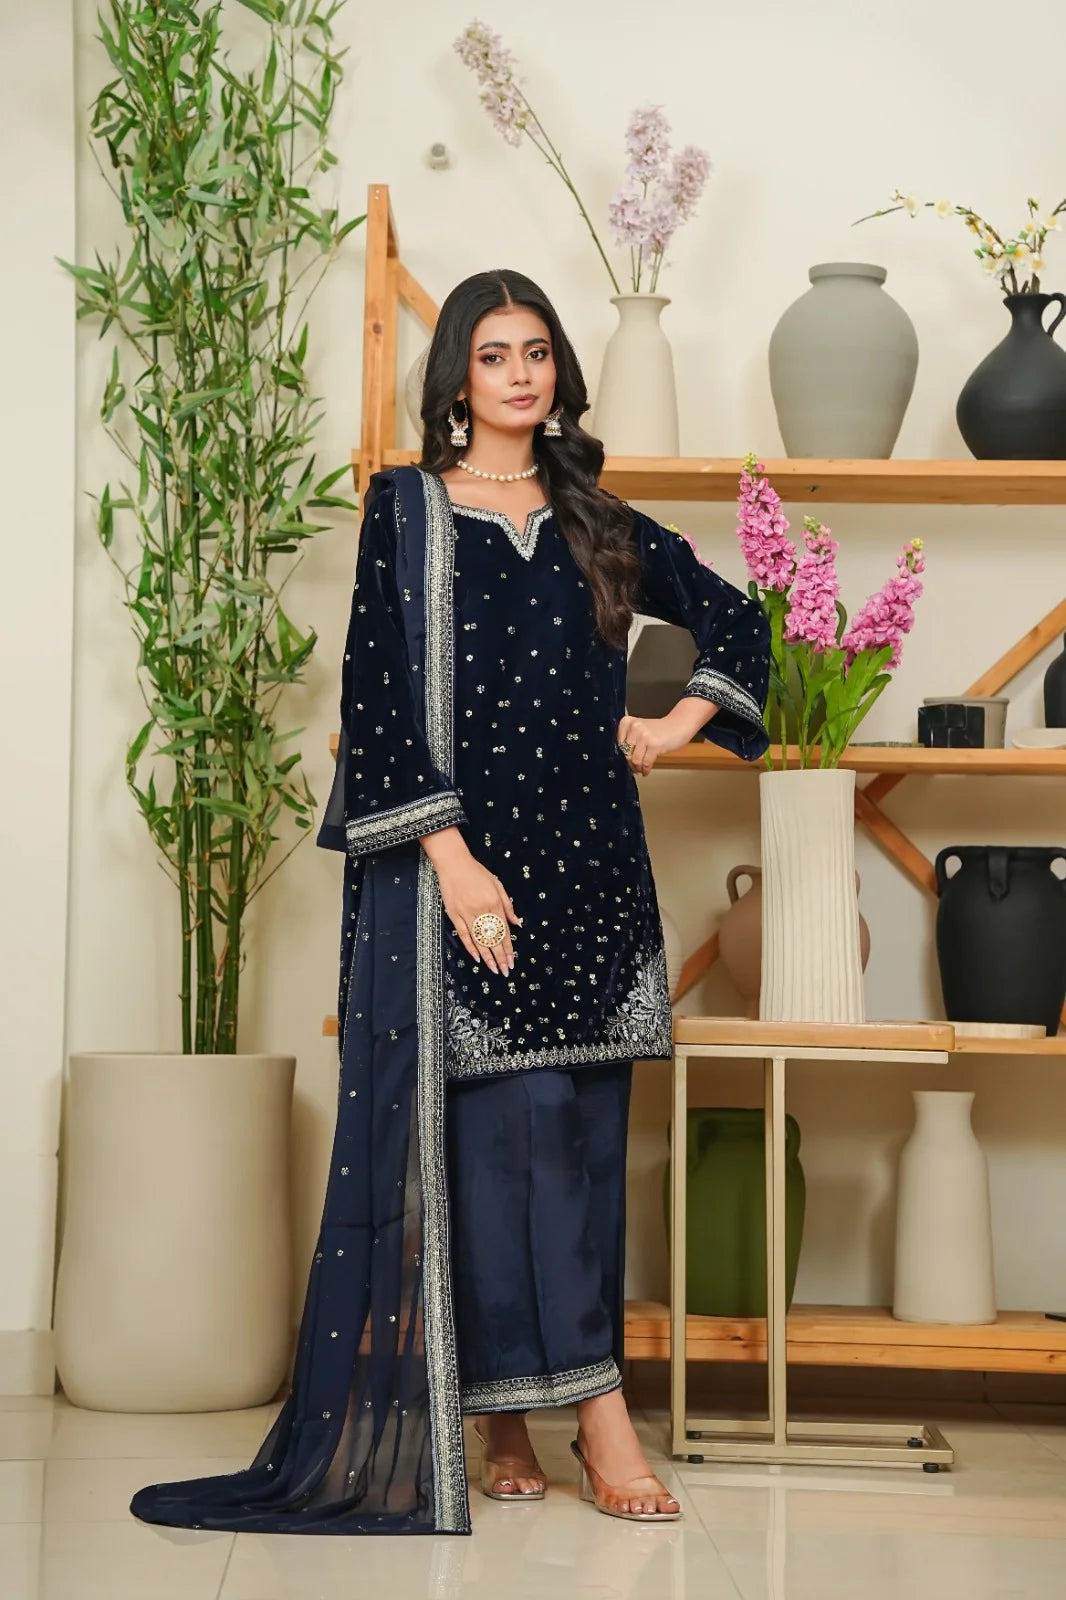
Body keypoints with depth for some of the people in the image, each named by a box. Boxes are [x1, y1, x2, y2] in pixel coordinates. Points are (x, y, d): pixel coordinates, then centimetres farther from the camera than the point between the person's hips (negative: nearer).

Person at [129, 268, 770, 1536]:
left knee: (576, 1128, 0)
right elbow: (381, 697, -5)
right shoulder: (407, 511, 3)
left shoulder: (597, 524, 14)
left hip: (588, 858, 4)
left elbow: (734, 619, 26)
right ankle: (594, 1409, -6)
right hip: (460, 855, -4)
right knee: (501, 1121, -9)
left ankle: (512, 1415, 6)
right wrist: (453, 858, -13)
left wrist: (678, 725, 11)